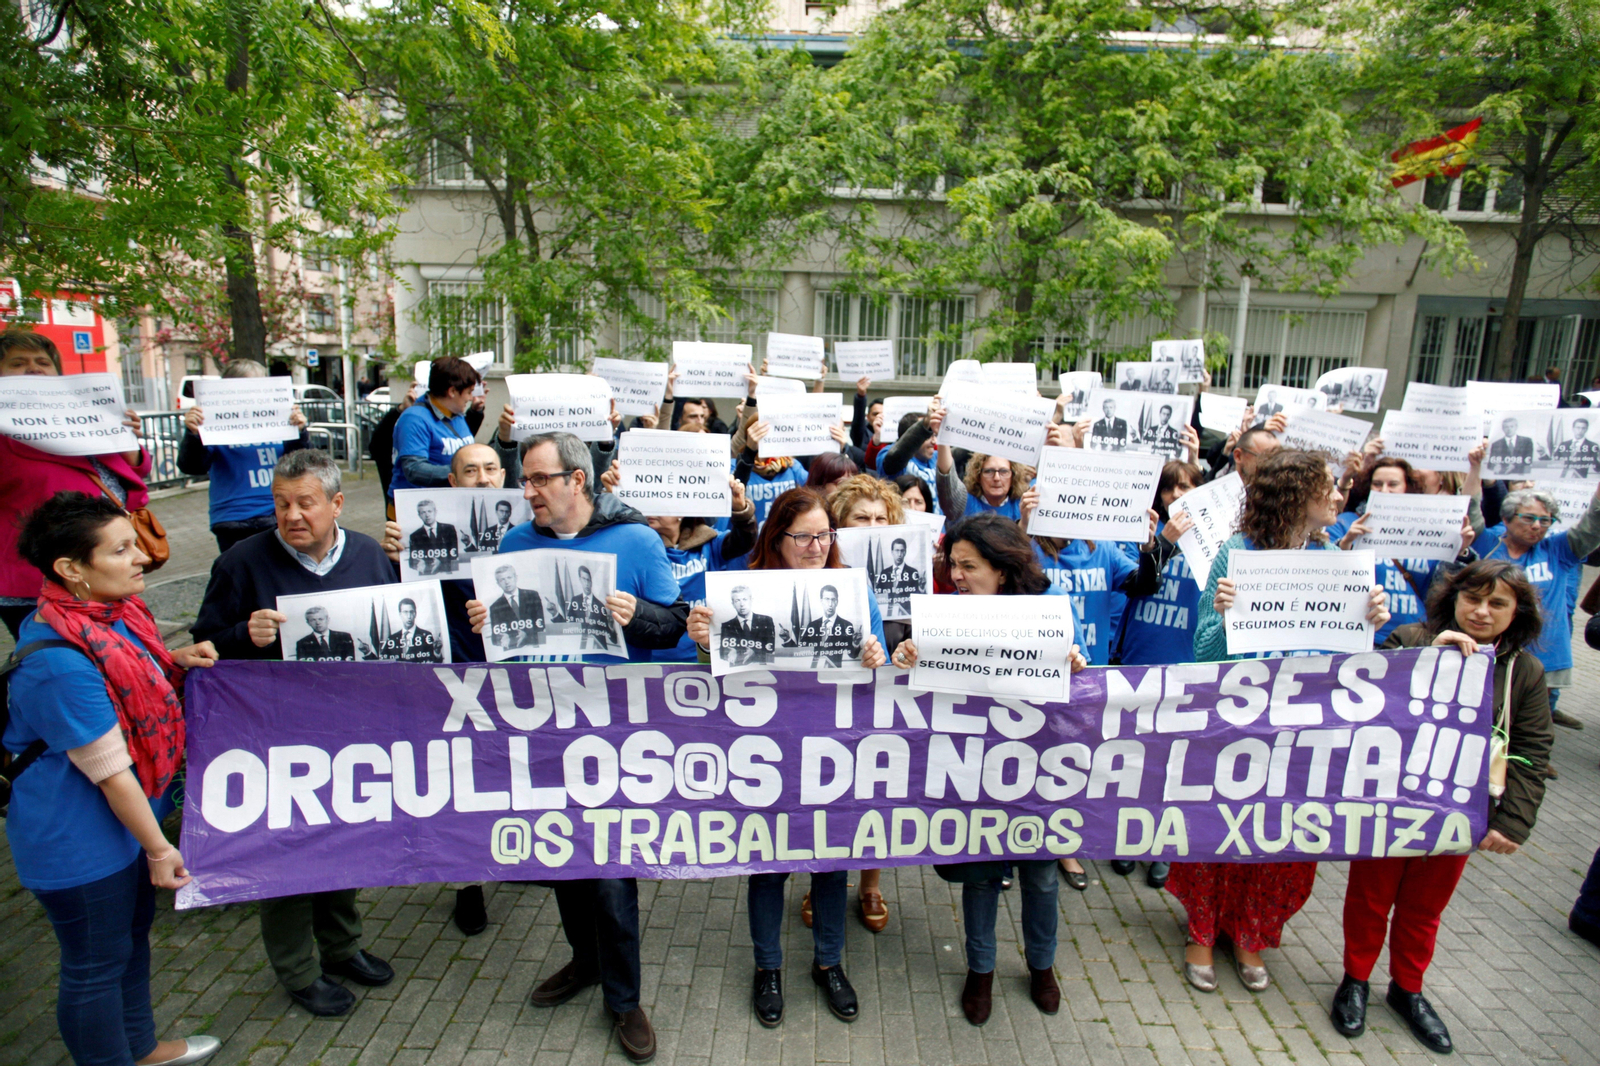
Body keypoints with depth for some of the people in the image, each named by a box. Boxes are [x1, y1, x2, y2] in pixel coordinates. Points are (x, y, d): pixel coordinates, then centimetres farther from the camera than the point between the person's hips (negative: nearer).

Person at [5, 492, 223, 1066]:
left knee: (133, 934, 26)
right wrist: (159, 849, -15)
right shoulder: (58, 663, -32)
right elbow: (110, 771, -25)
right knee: (97, 964, 13)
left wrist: (178, 661, -6)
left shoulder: (112, 612, -6)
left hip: (125, 812, 9)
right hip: (78, 843, -9)